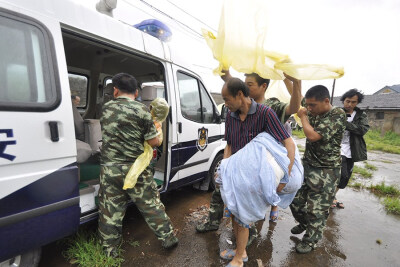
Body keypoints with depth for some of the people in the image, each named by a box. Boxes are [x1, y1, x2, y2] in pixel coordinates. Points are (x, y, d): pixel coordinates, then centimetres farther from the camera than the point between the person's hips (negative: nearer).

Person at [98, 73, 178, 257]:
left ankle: (109, 252, 31)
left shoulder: (106, 108, 3)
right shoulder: (141, 110, -11)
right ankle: (168, 238, 29)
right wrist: (156, 129, 9)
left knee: (110, 212, 15)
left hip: (109, 169, 3)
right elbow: (154, 142, -12)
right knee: (151, 205, 13)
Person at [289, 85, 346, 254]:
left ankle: (310, 240, 27)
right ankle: (304, 223, 43)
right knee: (295, 199, 14)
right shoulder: (314, 114, 4)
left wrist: (303, 116, -13)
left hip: (325, 171, -7)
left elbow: (313, 136, -26)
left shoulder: (338, 115, -18)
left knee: (317, 209, 5)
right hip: (307, 164, 7)